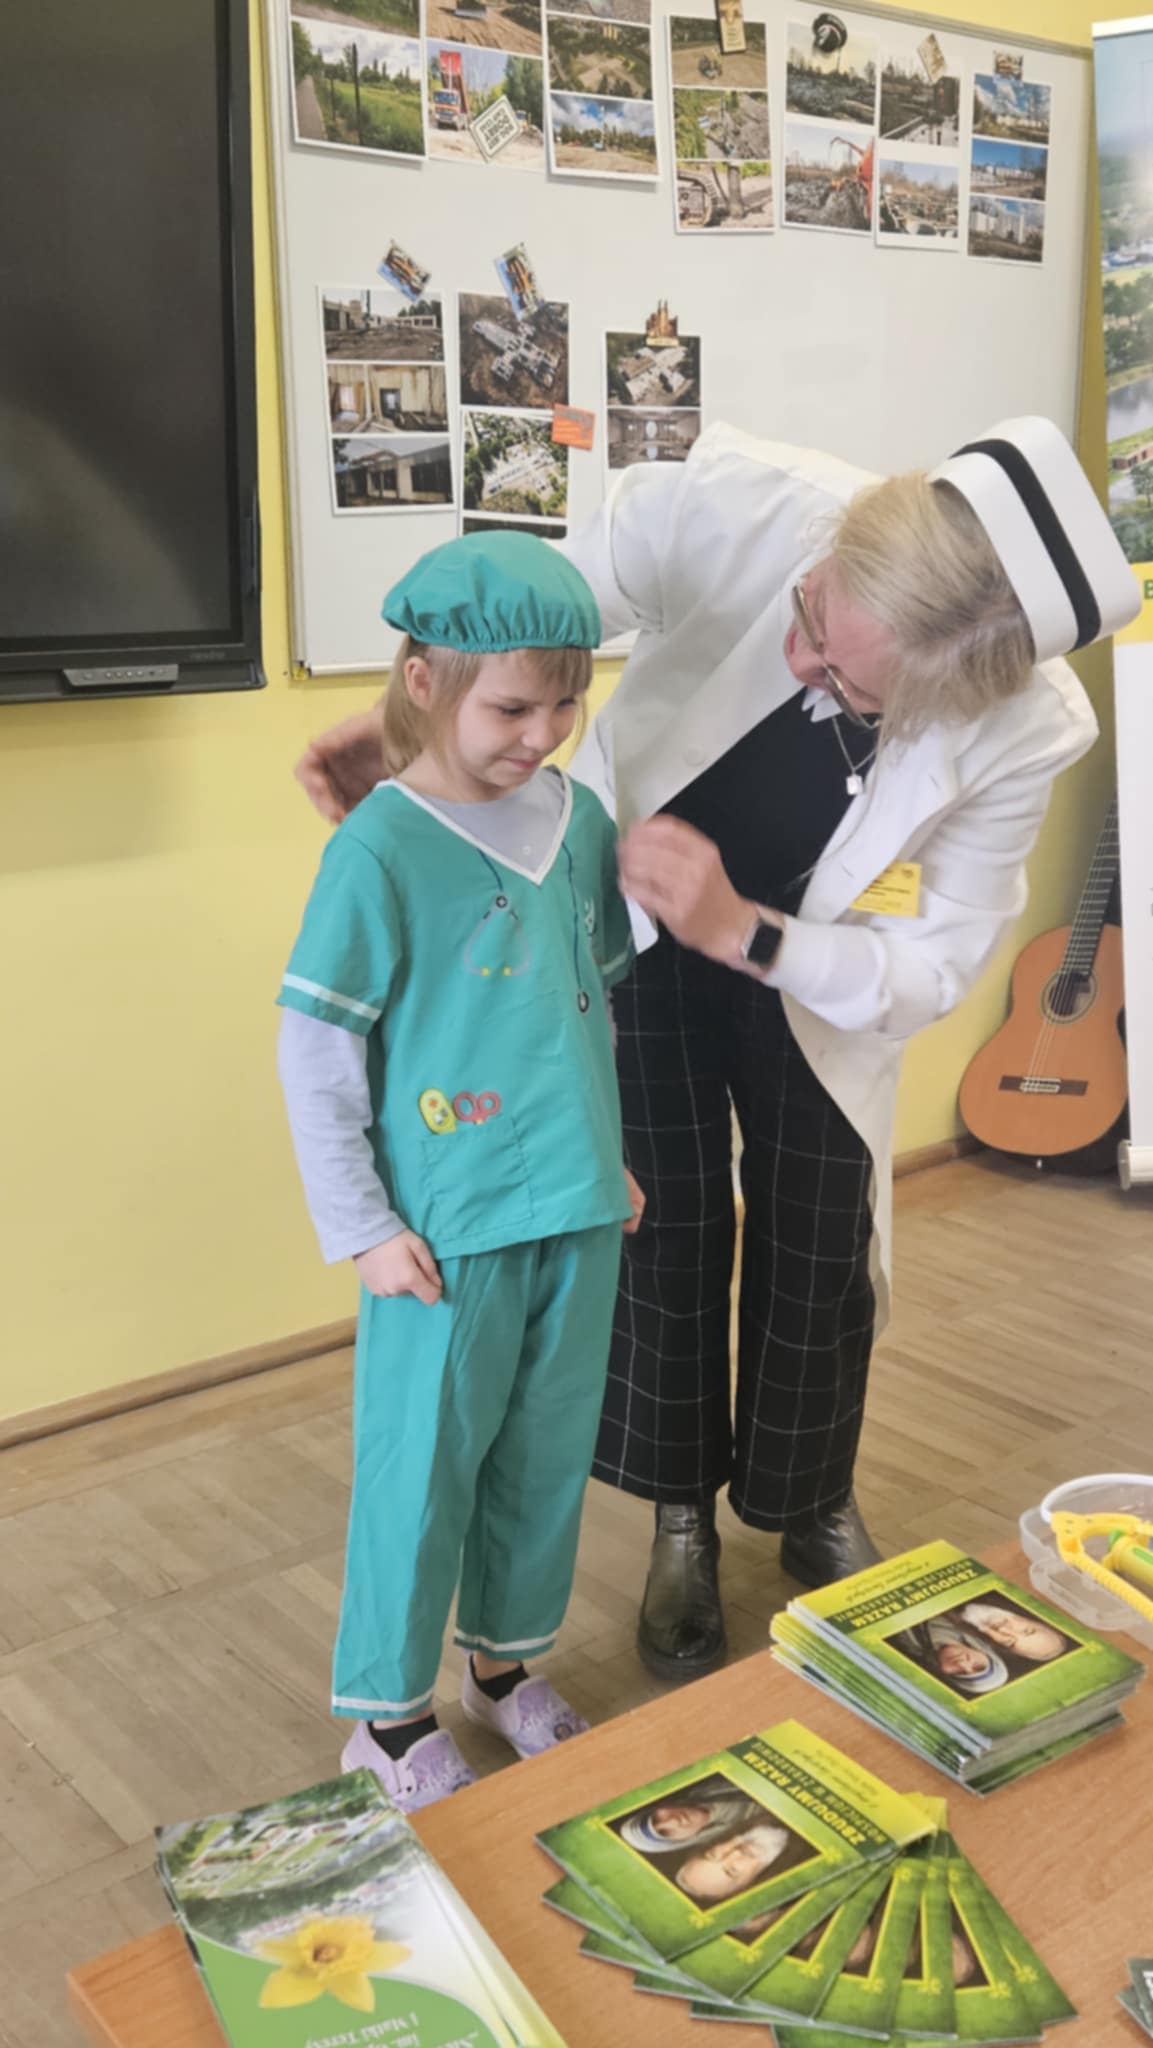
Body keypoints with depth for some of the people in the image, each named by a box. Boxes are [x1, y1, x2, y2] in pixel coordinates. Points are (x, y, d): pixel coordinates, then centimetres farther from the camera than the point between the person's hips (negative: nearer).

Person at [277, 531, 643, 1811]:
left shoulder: (578, 820, 3)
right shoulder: (379, 850, -14)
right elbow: (313, 1052, -10)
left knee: (549, 1453, 18)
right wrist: (361, 1227, -10)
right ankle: (389, 1716, 27)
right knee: (422, 1466, 7)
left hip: (579, 1218, 6)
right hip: (448, 1234, -5)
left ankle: (504, 1661, 40)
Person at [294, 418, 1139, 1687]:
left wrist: (740, 933, -35)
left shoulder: (1023, 732, -33)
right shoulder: (733, 503, -36)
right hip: (631, 915, 0)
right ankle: (682, 1522, 31)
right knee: (668, 1226, 7)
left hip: (811, 964, 0)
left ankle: (814, 1509, 38)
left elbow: (932, 967, -23)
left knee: (821, 1248, 8)